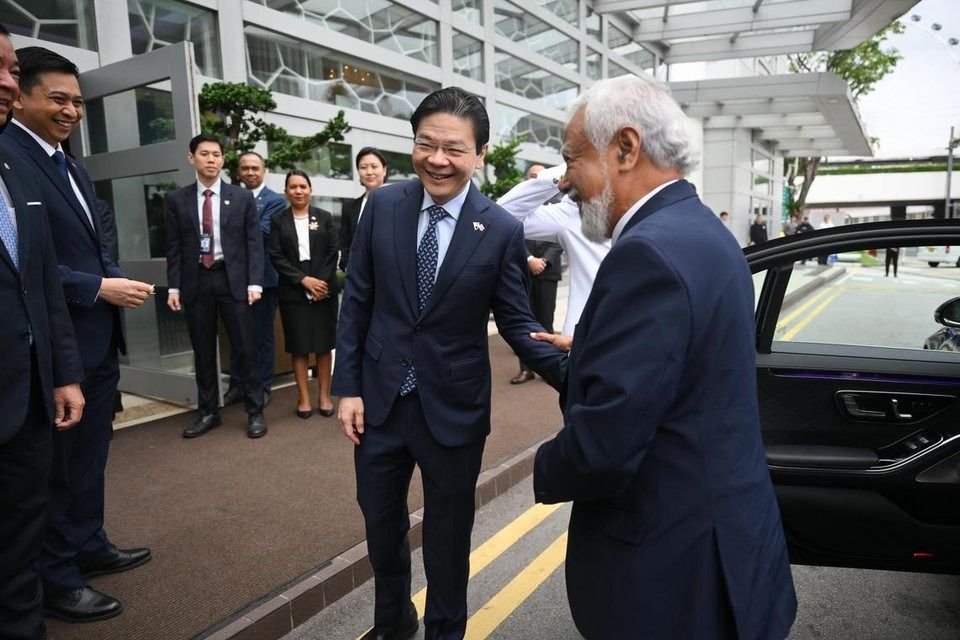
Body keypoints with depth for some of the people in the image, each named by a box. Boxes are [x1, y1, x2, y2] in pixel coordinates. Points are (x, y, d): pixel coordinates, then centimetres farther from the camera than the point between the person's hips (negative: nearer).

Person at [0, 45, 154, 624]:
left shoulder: (72, 168, 16)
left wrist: (116, 280, -1)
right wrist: (99, 289, -20)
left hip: (99, 342, 9)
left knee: (90, 455, 20)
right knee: (55, 463, 6)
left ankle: (90, 547, 38)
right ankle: (56, 579, 23)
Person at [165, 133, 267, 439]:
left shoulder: (242, 197, 4)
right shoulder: (176, 199, 7)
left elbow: (254, 243, 1)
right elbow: (174, 247, 6)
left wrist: (254, 282, -8)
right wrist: (174, 286, -1)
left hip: (232, 280, -1)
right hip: (195, 281, 2)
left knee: (245, 348, 1)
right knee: (203, 351, 9)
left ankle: (255, 412, 12)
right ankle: (208, 412, 22)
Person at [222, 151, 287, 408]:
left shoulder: (275, 200, -4)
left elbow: (263, 232, -17)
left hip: (263, 276, -5)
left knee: (263, 335, 5)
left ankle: (263, 388, 16)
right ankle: (237, 385, 24)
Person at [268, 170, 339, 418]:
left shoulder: (324, 217, 7)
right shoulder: (278, 220, 5)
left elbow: (333, 252, 2)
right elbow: (276, 256, -3)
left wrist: (323, 281, -10)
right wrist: (303, 279, -13)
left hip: (323, 289, 1)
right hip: (293, 292, 0)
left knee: (324, 344, 3)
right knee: (299, 346, 2)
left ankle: (324, 396, 11)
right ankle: (303, 398, 10)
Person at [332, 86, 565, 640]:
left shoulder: (503, 230, -11)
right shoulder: (383, 205, -3)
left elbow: (517, 322, -7)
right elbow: (357, 301, 1)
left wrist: (573, 378, -22)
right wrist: (348, 387, -1)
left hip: (453, 407, -3)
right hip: (380, 400, 3)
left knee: (448, 534, 16)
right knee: (381, 522, 22)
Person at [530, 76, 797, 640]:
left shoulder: (649, 253, -27)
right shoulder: (703, 229, 6)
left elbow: (601, 450, -30)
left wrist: (545, 472, -10)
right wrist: (584, 352, 14)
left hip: (676, 573, -9)